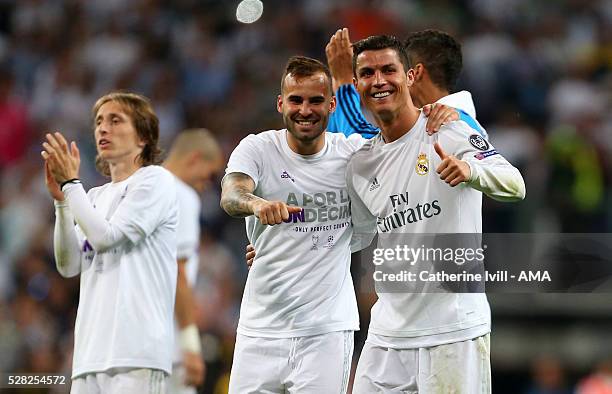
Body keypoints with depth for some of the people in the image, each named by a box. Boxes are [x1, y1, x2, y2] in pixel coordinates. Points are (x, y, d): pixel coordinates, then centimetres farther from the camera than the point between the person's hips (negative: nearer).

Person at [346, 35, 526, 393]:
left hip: (453, 327, -5)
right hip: (389, 331, 6)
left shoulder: (447, 132, -7)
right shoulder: (360, 163, 11)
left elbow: (516, 186, -20)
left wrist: (470, 169, -41)